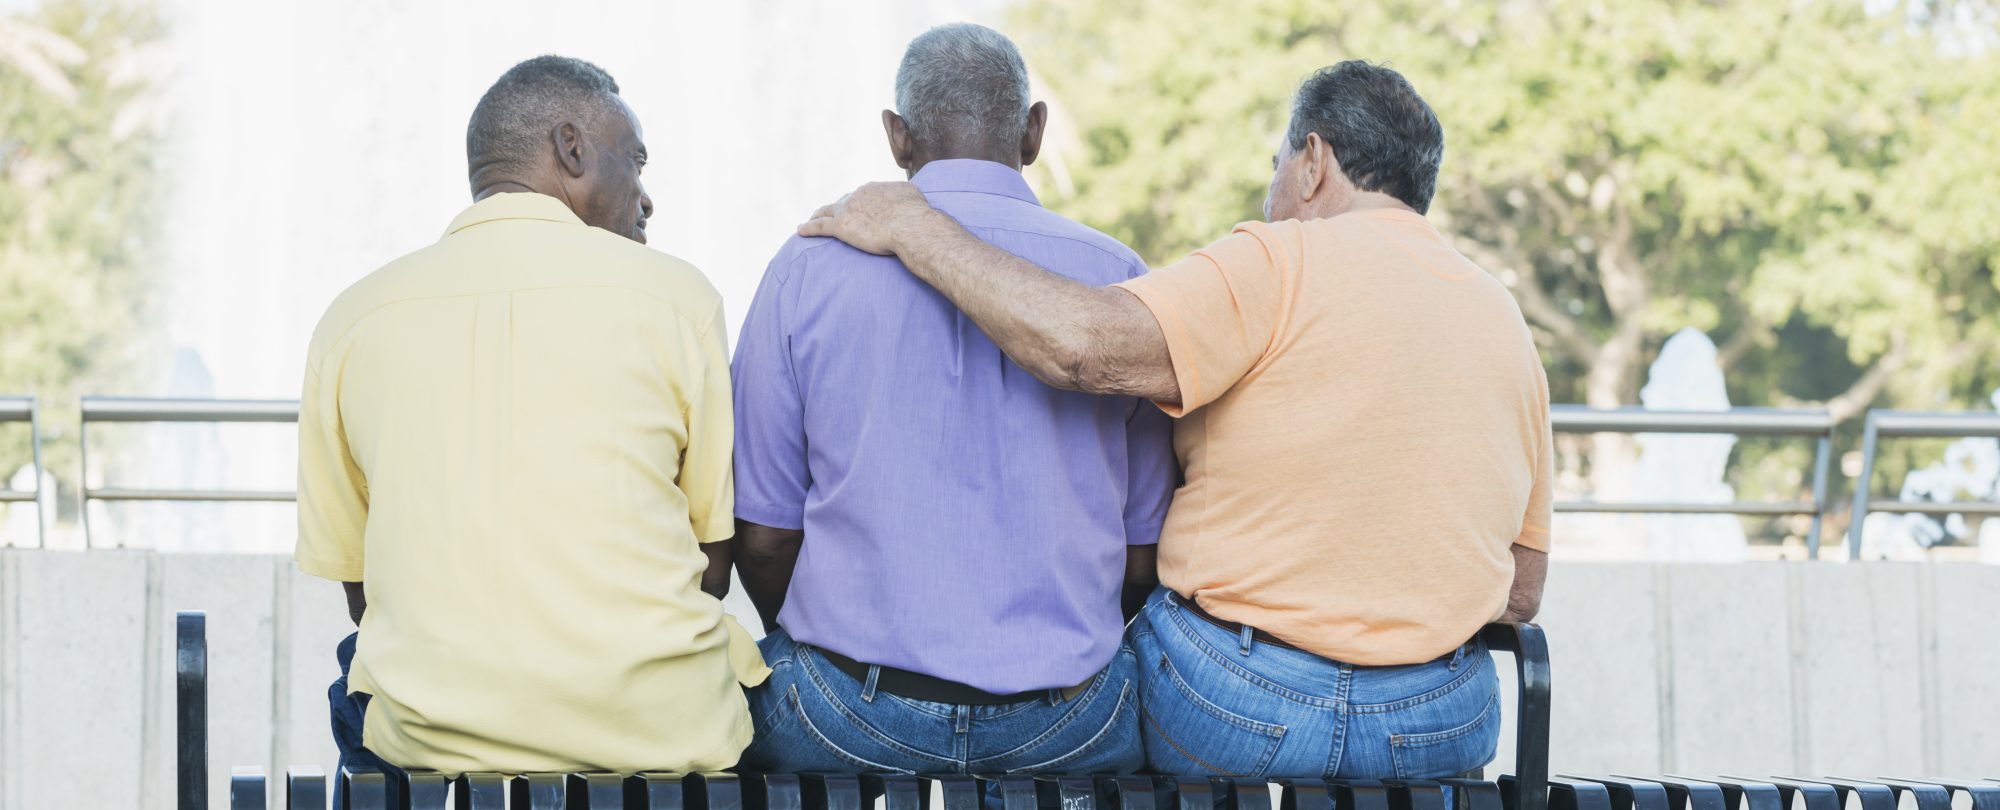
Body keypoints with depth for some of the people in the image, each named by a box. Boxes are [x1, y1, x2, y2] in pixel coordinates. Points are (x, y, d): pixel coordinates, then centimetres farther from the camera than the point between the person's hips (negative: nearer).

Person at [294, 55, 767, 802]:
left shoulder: (352, 318, 8)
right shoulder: (673, 293, 2)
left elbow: (358, 588, 11)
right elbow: (713, 568, 5)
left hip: (431, 737, 2)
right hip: (658, 729, -2)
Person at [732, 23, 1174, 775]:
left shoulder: (808, 268, 0)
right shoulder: (1116, 276, 2)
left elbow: (763, 536, 2)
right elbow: (1144, 553, 7)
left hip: (852, 722, 0)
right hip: (1067, 727, 0)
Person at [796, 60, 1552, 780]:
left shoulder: (1283, 263, -11)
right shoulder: (1507, 321, 9)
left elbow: (1084, 345, -26)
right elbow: (1522, 591, 10)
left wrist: (913, 228, -15)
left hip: (1231, 709, -6)